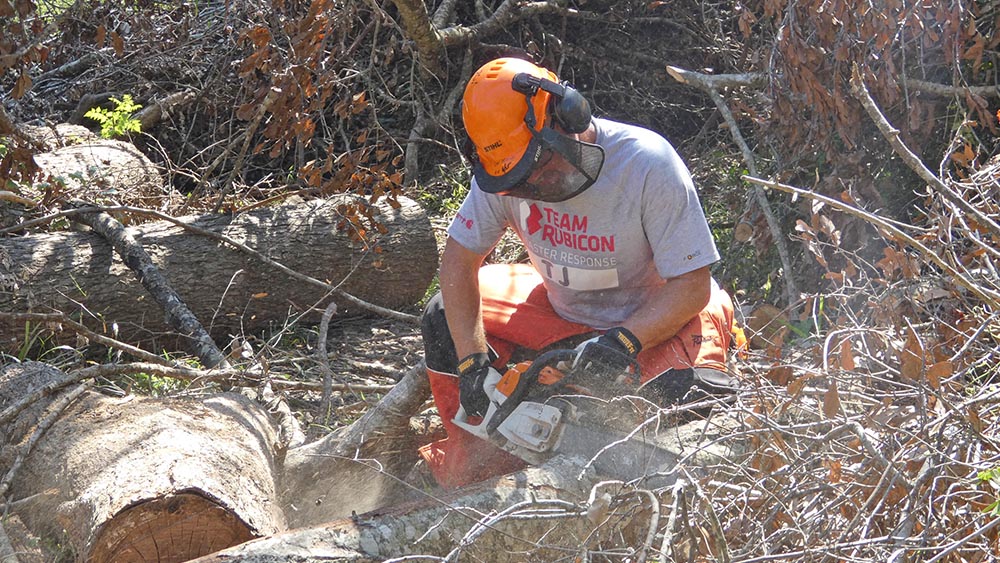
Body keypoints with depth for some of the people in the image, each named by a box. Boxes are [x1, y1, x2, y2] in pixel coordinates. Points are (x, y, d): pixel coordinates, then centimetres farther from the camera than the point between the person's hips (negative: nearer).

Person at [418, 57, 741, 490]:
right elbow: (460, 258, -8)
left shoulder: (648, 164, -30)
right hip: (560, 308, 6)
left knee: (686, 396, -36)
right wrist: (473, 363, -18)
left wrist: (624, 341, -39)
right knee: (444, 320, -4)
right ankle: (477, 462, 11)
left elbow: (692, 286, -26)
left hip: (654, 316, -5)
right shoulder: (506, 168, -17)